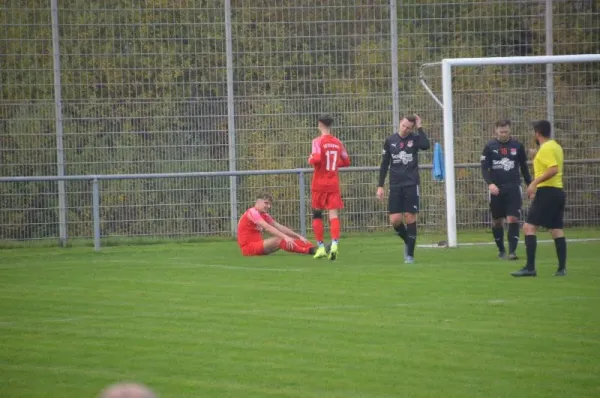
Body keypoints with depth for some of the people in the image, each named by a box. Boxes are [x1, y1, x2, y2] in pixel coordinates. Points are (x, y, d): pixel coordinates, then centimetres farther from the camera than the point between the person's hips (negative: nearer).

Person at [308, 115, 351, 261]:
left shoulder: (318, 141, -9)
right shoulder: (338, 143, 6)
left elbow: (316, 159, -23)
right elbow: (346, 162, 15)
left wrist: (310, 160, -2)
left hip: (319, 184, -3)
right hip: (334, 184, 3)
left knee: (317, 214, 11)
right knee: (333, 215, -4)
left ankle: (321, 247, 11)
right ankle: (334, 244, -24)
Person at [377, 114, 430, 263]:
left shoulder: (415, 138, 0)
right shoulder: (390, 141, 6)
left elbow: (425, 145, -24)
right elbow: (384, 164, 11)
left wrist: (420, 127, -14)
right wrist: (380, 186, 6)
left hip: (411, 184, -2)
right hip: (395, 186, 2)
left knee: (410, 218, -3)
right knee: (395, 220, -5)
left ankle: (410, 254, 5)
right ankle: (407, 242, 23)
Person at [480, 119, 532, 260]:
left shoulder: (517, 146, 4)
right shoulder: (490, 147, 0)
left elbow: (524, 167, 14)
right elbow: (484, 167, -3)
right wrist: (490, 183, -19)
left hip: (513, 188, 0)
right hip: (496, 189, 0)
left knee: (513, 219, -13)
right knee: (497, 221, 8)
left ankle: (512, 251, -14)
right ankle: (501, 250, 24)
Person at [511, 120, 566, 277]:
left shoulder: (546, 148, -13)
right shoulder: (556, 146, 16)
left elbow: (553, 169, -25)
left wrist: (535, 183, -26)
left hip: (547, 192, -10)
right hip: (558, 191, 10)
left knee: (529, 227, -9)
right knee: (557, 230, 9)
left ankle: (530, 267, -15)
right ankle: (562, 268, 7)